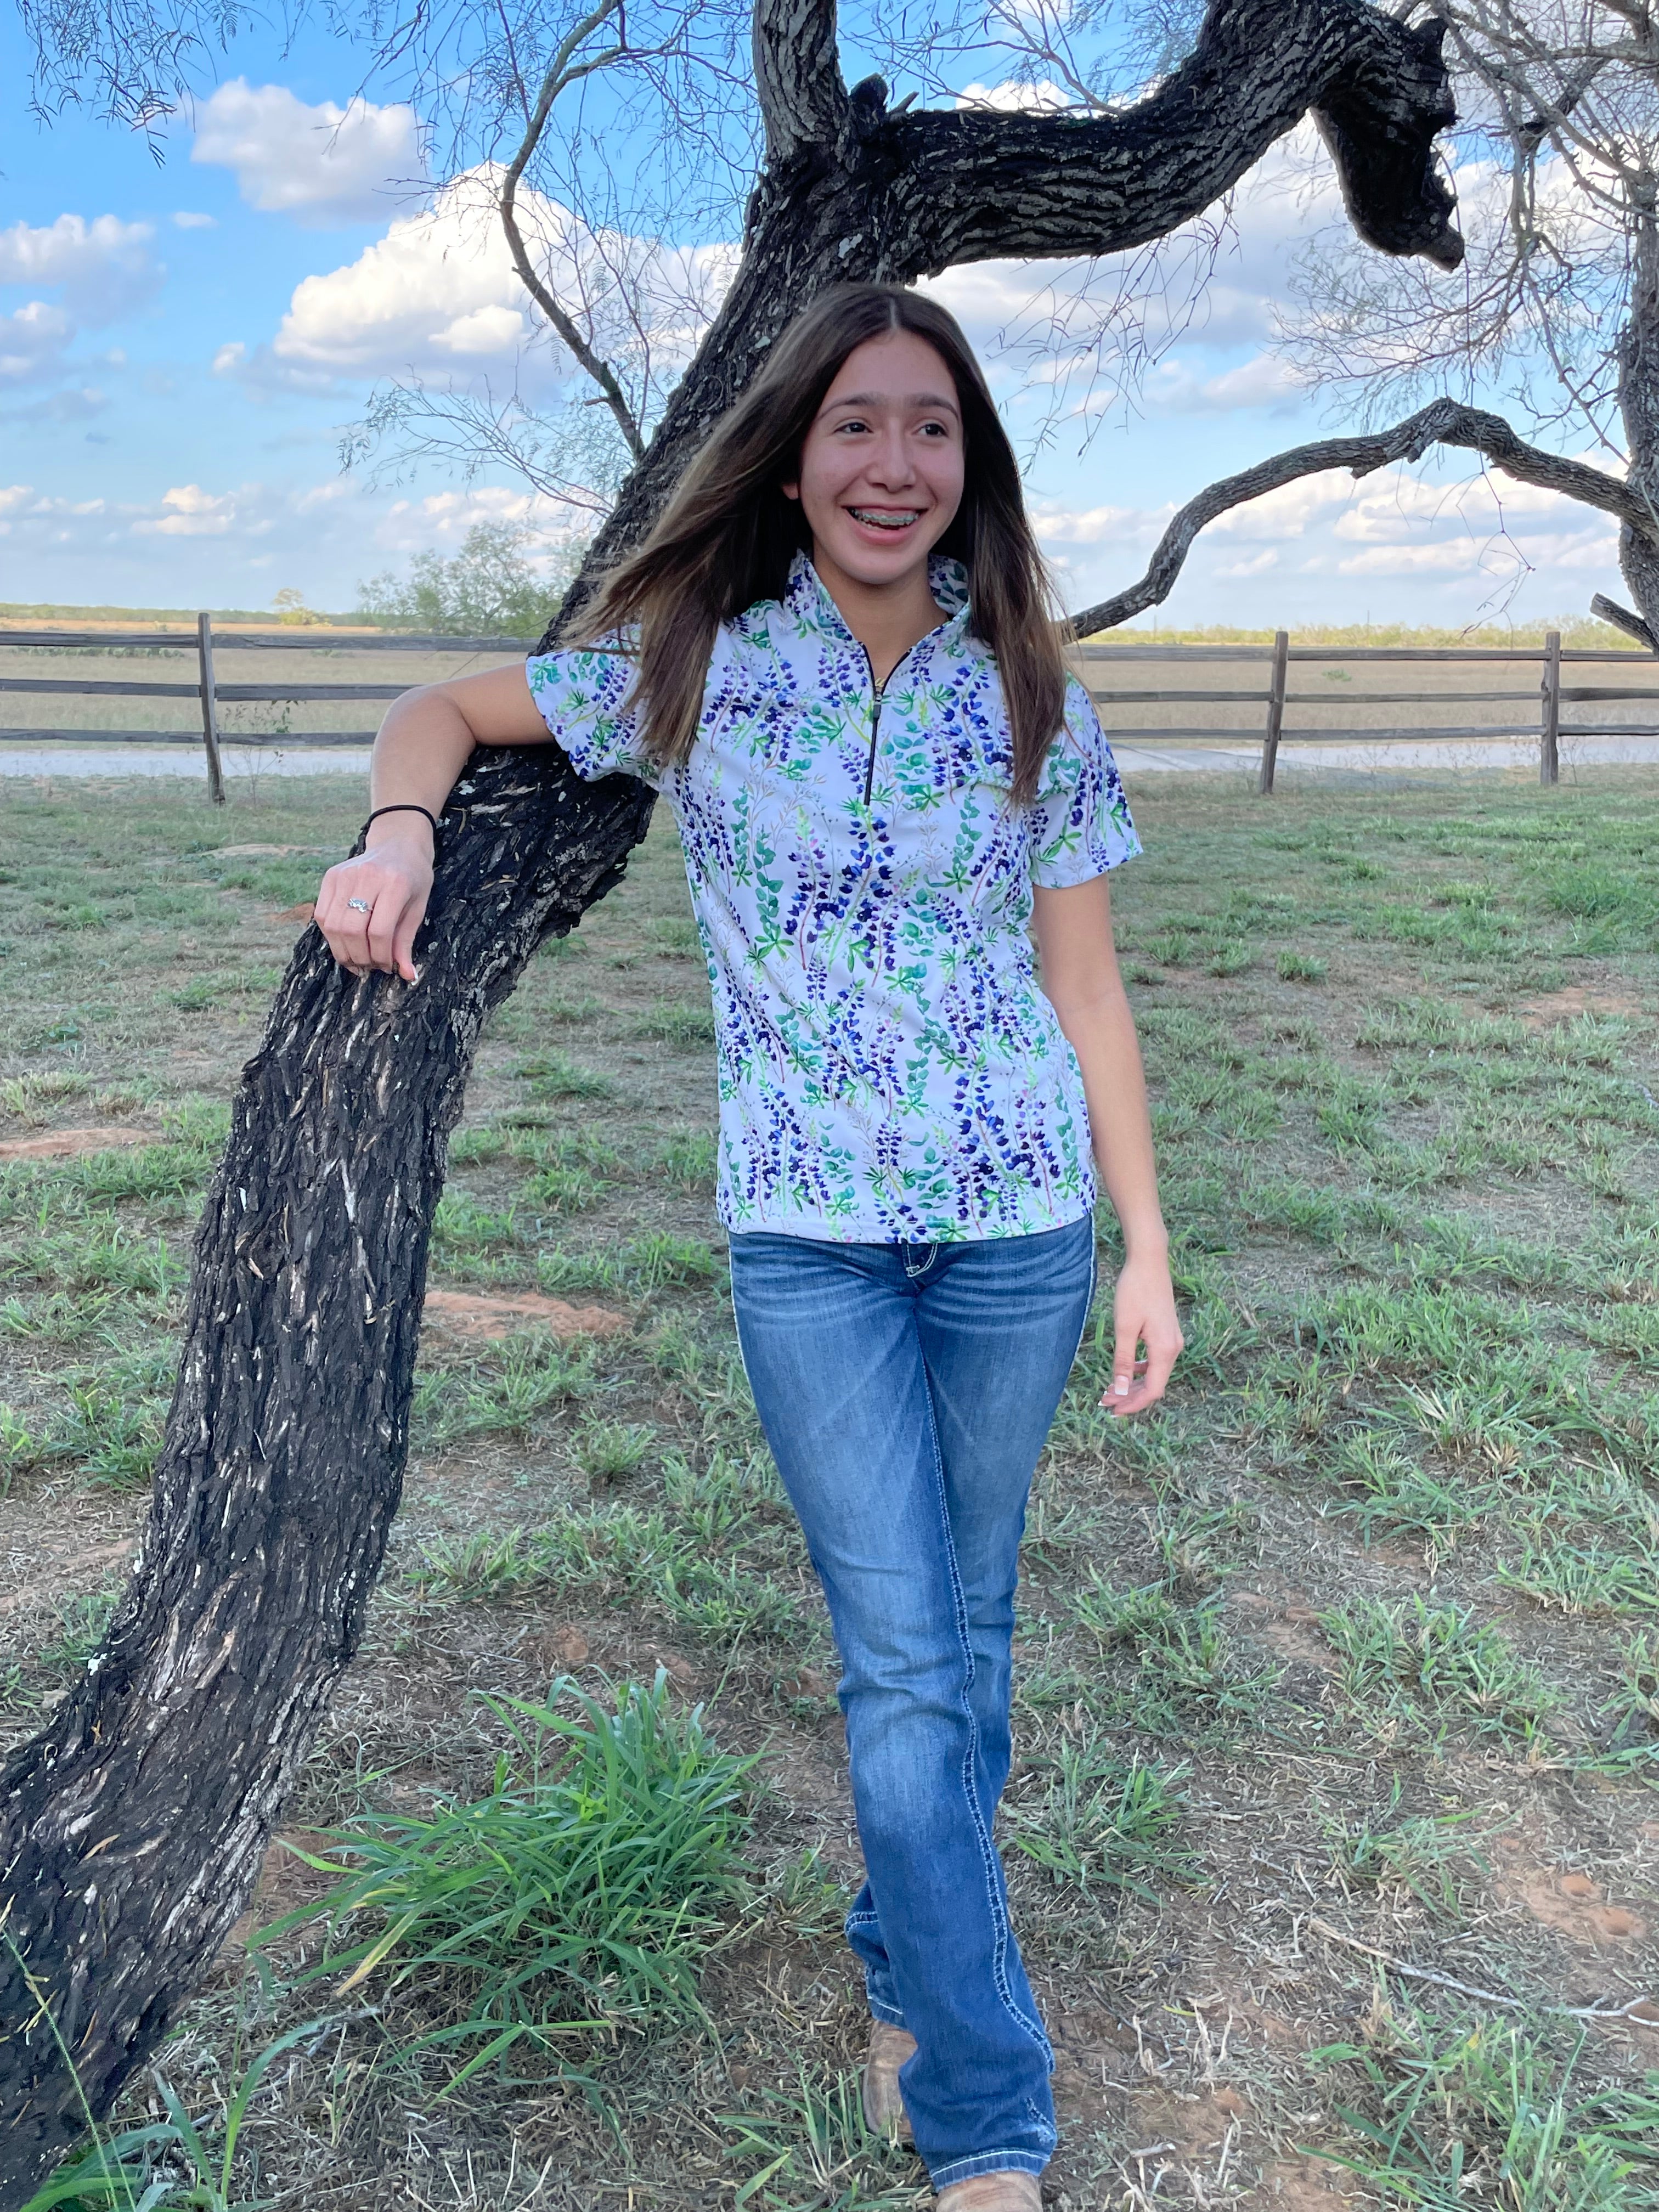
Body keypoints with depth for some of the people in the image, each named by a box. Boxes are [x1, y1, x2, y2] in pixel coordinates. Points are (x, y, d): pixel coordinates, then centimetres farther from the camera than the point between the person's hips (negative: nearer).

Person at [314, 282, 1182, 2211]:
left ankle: (904, 1970, 39)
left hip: (1019, 1224, 2)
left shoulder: (1029, 701, 2)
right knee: (907, 1669, -2)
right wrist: (399, 830, -13)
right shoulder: (693, 663, -1)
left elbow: (1084, 992, 4)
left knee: (961, 1639, 14)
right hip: (807, 1237, -1)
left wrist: (1149, 1249, 2)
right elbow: (442, 714, 10)